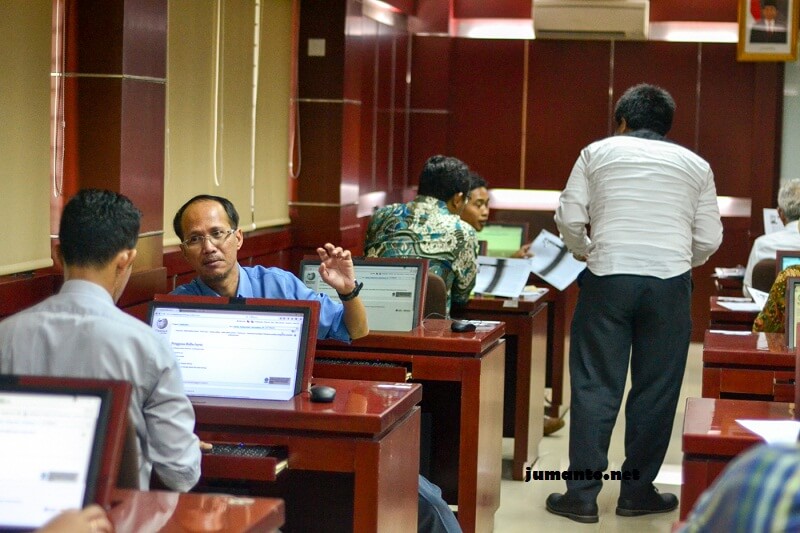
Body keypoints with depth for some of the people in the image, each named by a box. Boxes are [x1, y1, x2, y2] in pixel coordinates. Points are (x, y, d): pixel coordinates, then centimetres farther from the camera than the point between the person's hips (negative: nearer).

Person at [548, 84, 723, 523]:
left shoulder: (597, 152, 10)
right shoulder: (695, 165, 13)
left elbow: (569, 218, 4)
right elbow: (709, 239, 8)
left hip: (608, 277, 0)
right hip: (670, 282, 1)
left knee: (595, 387, 3)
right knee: (656, 389, 8)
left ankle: (581, 493, 2)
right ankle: (636, 491, 14)